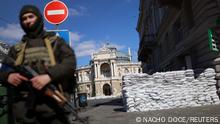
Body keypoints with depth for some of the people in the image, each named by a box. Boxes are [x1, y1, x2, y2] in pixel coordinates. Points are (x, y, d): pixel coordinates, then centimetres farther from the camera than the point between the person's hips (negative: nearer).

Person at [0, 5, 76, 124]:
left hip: (52, 102, -2)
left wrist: (49, 76, -18)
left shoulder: (55, 41, 14)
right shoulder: (16, 48, 22)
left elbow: (70, 62, -1)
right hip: (23, 104, 3)